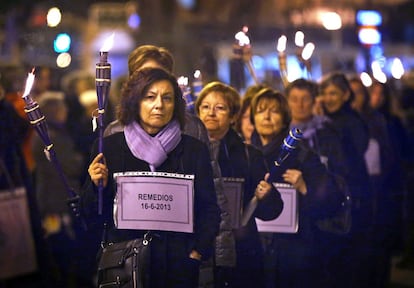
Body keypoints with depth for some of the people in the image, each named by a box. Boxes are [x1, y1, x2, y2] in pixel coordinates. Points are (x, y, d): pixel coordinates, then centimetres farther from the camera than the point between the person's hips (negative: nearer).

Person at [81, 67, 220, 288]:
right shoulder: (108, 147, 3)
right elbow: (90, 213, 5)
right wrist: (98, 186, -12)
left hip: (178, 265, 0)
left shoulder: (194, 150, 4)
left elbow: (209, 210, 5)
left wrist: (198, 252, -6)